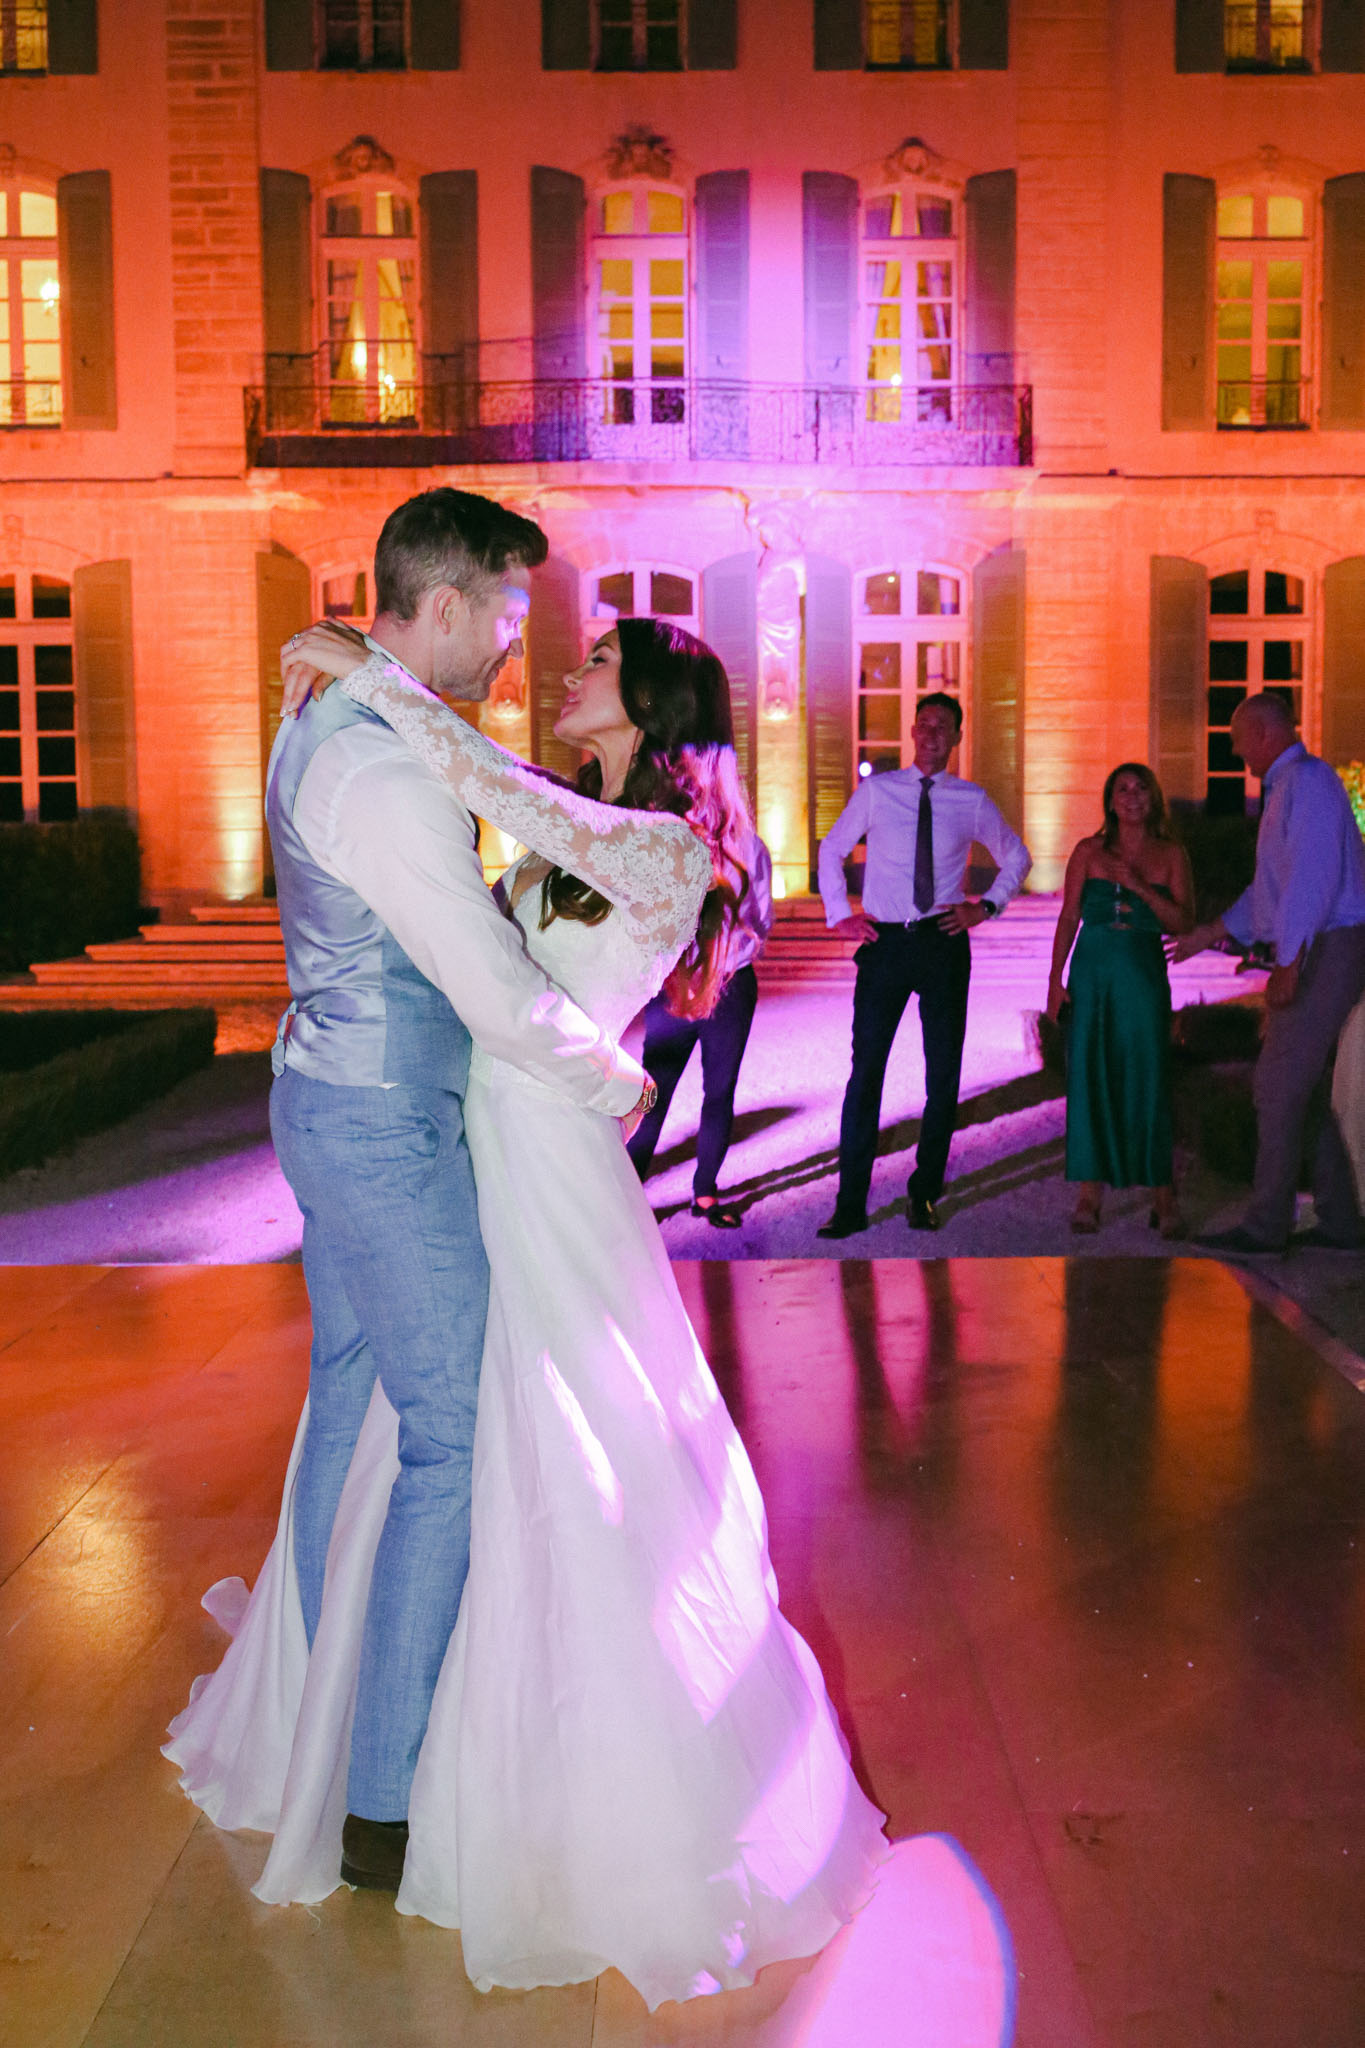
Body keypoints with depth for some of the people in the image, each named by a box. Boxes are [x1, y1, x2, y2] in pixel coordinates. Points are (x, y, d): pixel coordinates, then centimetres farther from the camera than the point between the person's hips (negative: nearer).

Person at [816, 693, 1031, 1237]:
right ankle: (850, 1205, -1)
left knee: (944, 1072, 4)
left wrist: (986, 907, 6)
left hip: (944, 943, 1)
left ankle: (924, 1194, 17)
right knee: (865, 1068, -5)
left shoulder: (972, 801, 6)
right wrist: (840, 915, 7)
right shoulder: (876, 791, 5)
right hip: (884, 942, -1)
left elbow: (1016, 857, 20)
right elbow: (831, 850, 16)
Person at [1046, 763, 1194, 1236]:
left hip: (1145, 975, 0)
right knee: (1089, 1078, -2)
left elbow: (1184, 922, -2)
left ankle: (1163, 1198, 5)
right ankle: (1090, 1195, 5)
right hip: (1092, 973, 1)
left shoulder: (1171, 856, 7)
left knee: (1147, 1080, -3)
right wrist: (1055, 979, 0)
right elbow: (1068, 918, 7)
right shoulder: (1088, 852, 8)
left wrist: (1140, 886, -12)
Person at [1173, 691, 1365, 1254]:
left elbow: (1311, 877, -23)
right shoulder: (1287, 787, 20)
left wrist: (1287, 963, -26)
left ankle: (1266, 1225, -4)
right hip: (1316, 953, 10)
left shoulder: (1307, 781, -13)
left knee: (1279, 1085, -8)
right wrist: (1210, 933, 35)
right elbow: (1271, 886, 29)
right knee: (1314, 1087, 12)